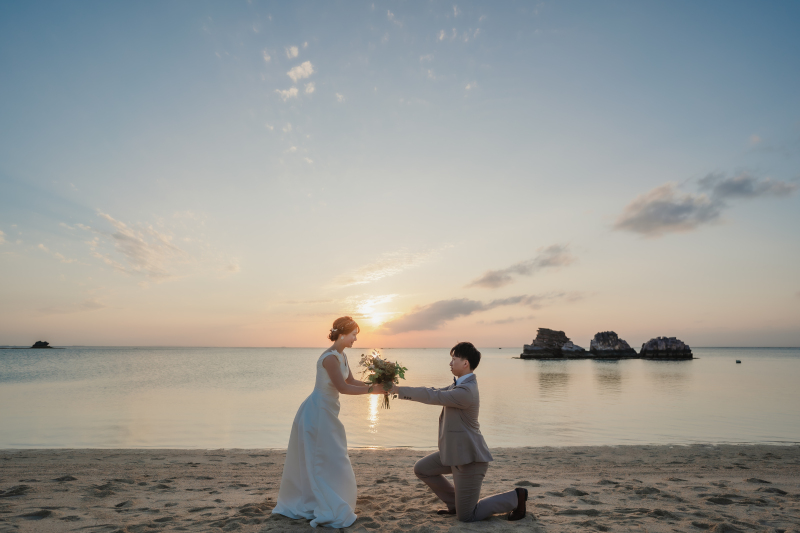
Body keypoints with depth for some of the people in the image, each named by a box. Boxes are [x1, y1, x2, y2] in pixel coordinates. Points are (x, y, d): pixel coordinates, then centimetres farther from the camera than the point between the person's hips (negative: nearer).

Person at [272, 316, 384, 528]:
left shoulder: (342, 356, 7)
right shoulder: (330, 357, -23)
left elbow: (351, 381, 12)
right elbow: (343, 387, -26)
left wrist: (374, 385, 1)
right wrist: (371, 391, -21)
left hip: (325, 412, 10)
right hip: (318, 413, -10)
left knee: (312, 461, 20)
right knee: (327, 463, 1)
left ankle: (300, 505, 36)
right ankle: (329, 512, 13)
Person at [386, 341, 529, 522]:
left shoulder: (466, 391, -27)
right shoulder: (461, 384, 5)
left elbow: (432, 396, -27)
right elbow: (435, 392, 7)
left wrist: (398, 390, -18)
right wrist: (400, 390, -1)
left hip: (469, 458, -9)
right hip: (457, 452, 9)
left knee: (466, 516, 4)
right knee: (422, 469, 14)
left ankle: (515, 497, 13)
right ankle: (456, 503, 25)